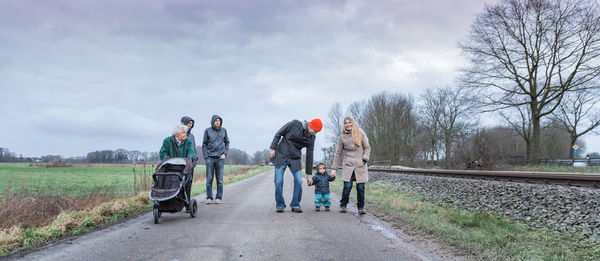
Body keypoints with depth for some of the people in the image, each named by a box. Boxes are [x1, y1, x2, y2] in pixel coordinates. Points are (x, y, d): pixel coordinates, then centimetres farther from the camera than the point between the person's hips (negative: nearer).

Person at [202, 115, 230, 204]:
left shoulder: (223, 130, 8)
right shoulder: (207, 131, 3)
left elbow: (227, 143, 13)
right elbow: (204, 145, 4)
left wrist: (225, 153, 0)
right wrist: (206, 156, -5)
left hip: (220, 158, 1)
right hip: (210, 158, -1)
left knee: (220, 179, 3)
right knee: (209, 179, 2)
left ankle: (219, 197, 9)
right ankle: (209, 198, 8)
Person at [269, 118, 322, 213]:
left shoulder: (311, 138, -2)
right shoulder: (294, 124, -12)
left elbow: (309, 156, 2)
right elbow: (279, 134, -4)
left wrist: (309, 174, 2)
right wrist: (273, 148, -9)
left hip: (295, 159, 3)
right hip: (281, 156, -3)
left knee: (298, 181, -9)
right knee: (278, 182, -6)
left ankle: (295, 205, 7)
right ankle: (280, 205, 10)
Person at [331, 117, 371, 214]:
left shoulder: (360, 133, 4)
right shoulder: (342, 137, 5)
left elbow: (367, 147, 10)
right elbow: (338, 153, 7)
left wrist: (365, 158, -6)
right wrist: (334, 168, 5)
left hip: (360, 165, 0)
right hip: (348, 165, 0)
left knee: (360, 187, -3)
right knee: (347, 186, -10)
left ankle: (361, 207, 14)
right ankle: (343, 205, 10)